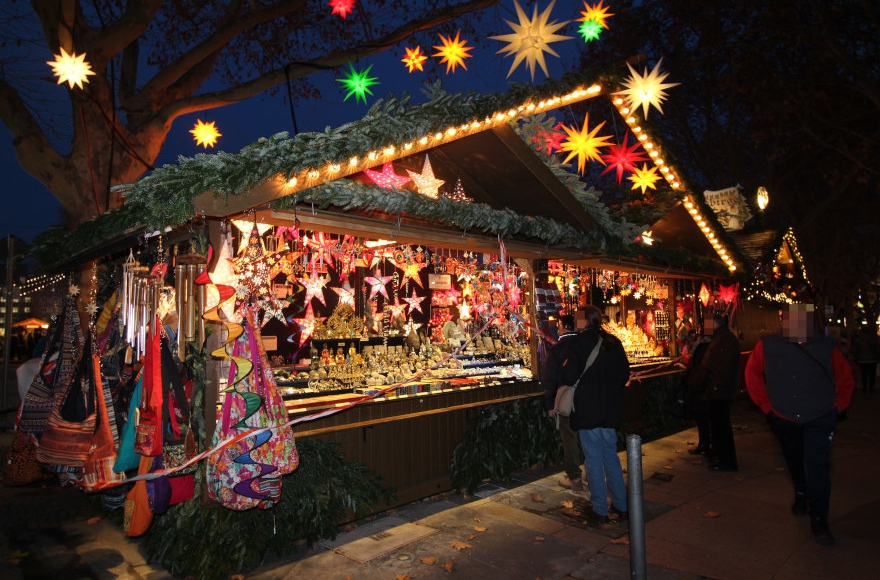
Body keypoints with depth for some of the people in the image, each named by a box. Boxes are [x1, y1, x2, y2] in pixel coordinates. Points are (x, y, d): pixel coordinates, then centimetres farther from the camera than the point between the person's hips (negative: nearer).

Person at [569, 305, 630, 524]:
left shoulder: (578, 342, -12)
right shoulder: (613, 342, 4)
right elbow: (625, 373, 8)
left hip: (586, 408, -5)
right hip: (610, 408, 5)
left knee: (593, 459, 3)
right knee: (611, 456, 17)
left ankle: (600, 511, 10)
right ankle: (621, 506, 24)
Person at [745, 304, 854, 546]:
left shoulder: (826, 347, -7)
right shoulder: (767, 346, -9)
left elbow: (845, 378, 7)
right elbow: (752, 374, 3)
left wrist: (839, 404, -1)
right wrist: (765, 404, 0)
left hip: (819, 417, -1)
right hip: (784, 418, 2)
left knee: (817, 465, -9)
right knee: (794, 460, 20)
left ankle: (819, 521, 2)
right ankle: (801, 494, 48)